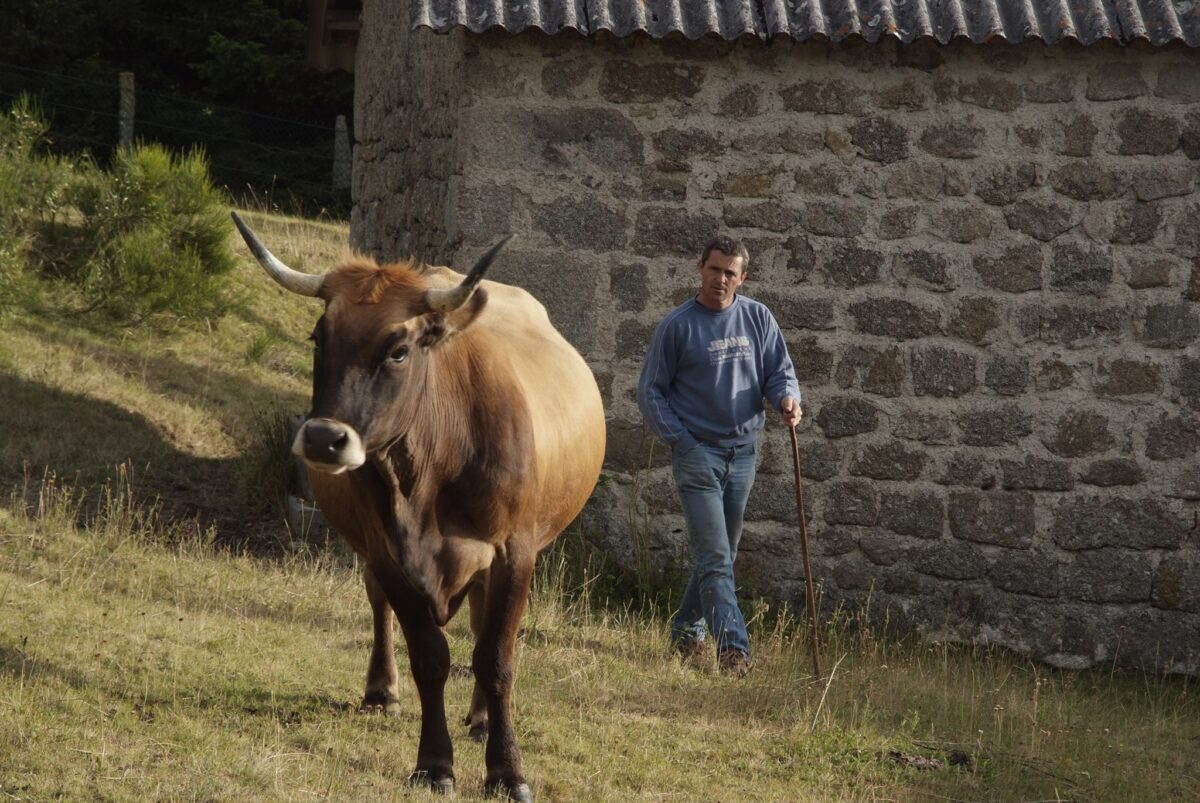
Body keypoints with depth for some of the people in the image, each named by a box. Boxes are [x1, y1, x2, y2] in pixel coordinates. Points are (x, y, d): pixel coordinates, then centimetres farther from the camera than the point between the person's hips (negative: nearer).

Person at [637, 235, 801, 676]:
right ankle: (732, 647, -19)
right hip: (697, 453, -5)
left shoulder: (758, 319, 5)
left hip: (743, 453, 5)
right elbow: (651, 391, 0)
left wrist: (787, 397, -15)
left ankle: (686, 632, 29)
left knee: (719, 553, 13)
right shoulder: (677, 325, -4)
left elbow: (780, 371, 8)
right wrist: (679, 439, -10)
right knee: (715, 557, -13)